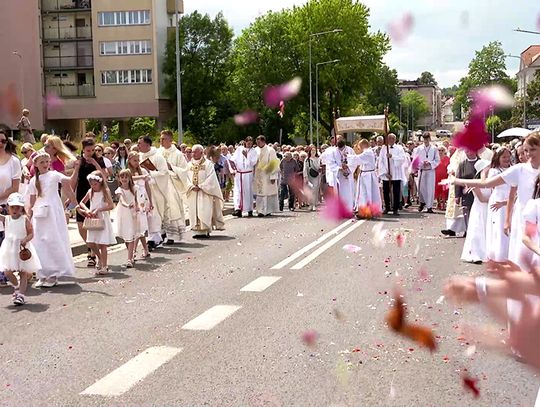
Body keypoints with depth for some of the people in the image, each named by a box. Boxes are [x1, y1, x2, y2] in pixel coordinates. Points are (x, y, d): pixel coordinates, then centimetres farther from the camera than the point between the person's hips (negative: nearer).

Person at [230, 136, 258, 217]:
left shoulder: (253, 151, 4)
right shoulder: (239, 149, 8)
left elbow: (253, 162, -6)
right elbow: (234, 158, 5)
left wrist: (246, 155, -13)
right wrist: (233, 163, -13)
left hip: (248, 174, -1)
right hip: (238, 174, 1)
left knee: (248, 192, 2)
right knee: (238, 191, -8)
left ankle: (250, 210, 10)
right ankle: (238, 209, -14)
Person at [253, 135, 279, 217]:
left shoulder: (270, 151, -7)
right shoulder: (256, 150, 8)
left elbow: (273, 165, -9)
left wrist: (273, 177, -14)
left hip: (267, 176, -4)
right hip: (258, 176, 5)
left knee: (268, 193, -2)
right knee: (259, 194, 4)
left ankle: (268, 210, 2)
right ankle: (261, 210, 8)